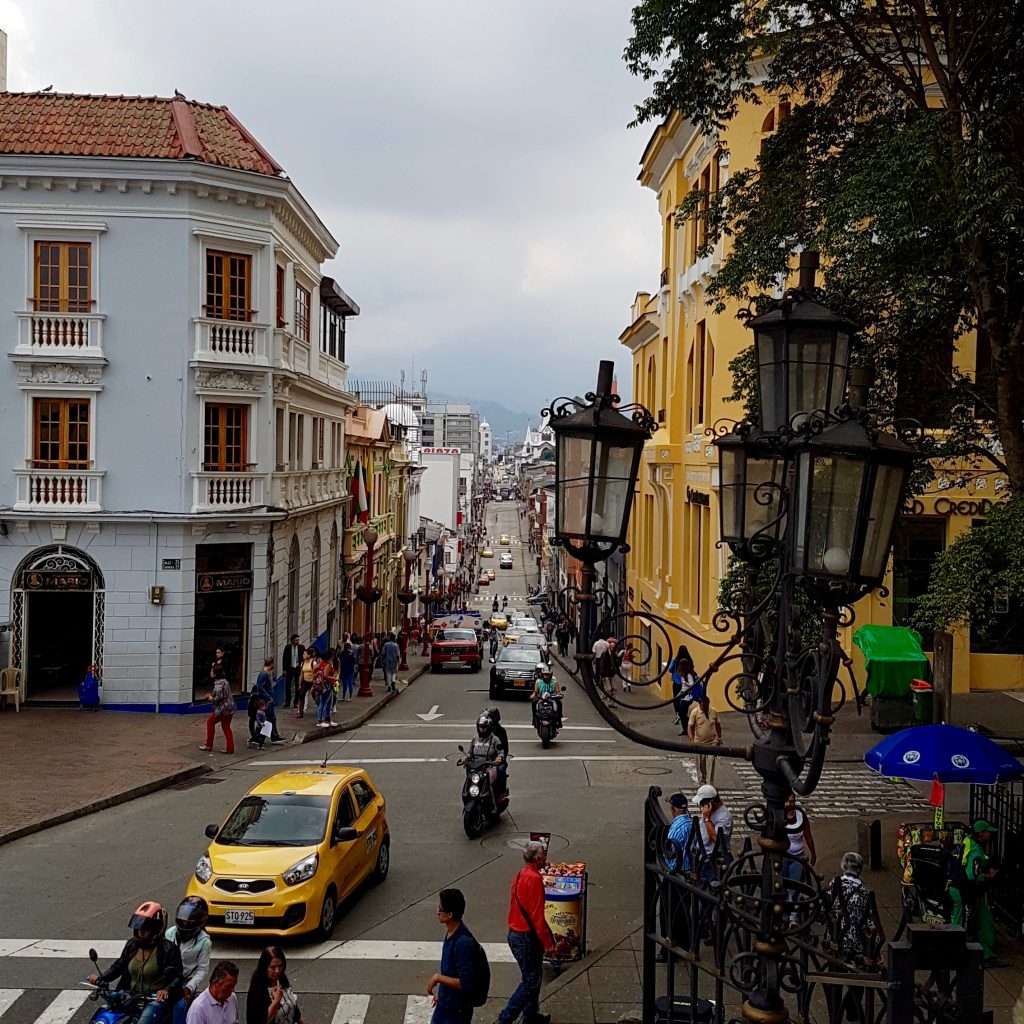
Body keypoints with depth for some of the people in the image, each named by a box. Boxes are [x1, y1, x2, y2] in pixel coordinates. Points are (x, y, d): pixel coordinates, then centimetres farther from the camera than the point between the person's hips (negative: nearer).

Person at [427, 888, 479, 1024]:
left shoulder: (463, 942, -29)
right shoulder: (451, 933, 0)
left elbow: (465, 983, -29)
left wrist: (438, 977, -21)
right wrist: (440, 990, 20)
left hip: (457, 1009, -9)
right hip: (444, 1003, 9)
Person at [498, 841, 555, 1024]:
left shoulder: (521, 876, 9)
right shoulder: (534, 879, -21)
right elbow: (537, 915, -23)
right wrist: (548, 943, -16)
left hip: (516, 934, 10)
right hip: (527, 938, -10)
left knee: (534, 977, 20)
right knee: (530, 981, -1)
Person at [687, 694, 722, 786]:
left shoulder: (714, 711, 0)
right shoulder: (695, 712, -8)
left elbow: (718, 725, 13)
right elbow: (690, 727, -10)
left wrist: (719, 738, 14)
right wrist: (692, 741, -20)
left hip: (712, 743, 1)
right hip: (699, 743, -1)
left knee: (711, 764, -7)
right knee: (701, 765, 9)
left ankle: (710, 785, -6)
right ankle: (702, 783, 25)